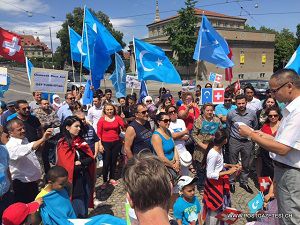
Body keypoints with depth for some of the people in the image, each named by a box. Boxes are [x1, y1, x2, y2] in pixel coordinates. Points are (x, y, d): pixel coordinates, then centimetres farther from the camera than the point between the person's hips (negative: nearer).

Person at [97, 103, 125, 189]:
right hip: (106, 143, -2)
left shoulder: (117, 118, 1)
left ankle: (112, 178, 29)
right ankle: (105, 181, 16)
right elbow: (99, 133, -5)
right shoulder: (102, 119, -4)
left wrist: (123, 119, -24)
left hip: (116, 142, 2)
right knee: (106, 163, 0)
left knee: (114, 161, 13)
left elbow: (124, 128, -10)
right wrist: (100, 144, -10)